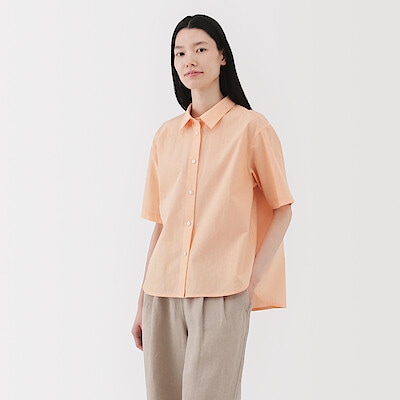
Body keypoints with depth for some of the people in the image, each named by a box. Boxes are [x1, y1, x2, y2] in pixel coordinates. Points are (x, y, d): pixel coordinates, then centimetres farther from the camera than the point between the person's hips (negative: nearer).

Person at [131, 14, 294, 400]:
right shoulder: (165, 135, 12)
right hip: (162, 294, 4)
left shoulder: (251, 127, 0)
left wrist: (255, 276, -8)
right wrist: (142, 300, 13)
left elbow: (282, 209, 4)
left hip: (222, 295, -4)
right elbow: (161, 223, 15)